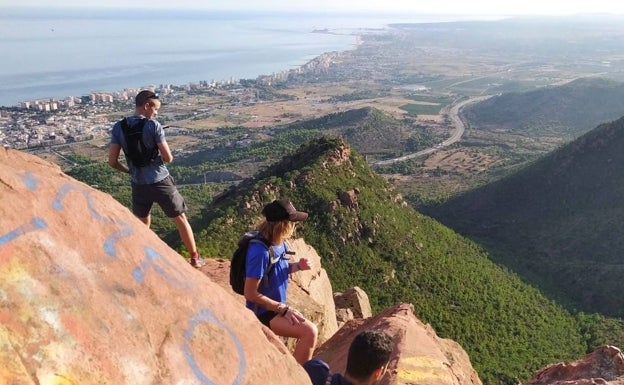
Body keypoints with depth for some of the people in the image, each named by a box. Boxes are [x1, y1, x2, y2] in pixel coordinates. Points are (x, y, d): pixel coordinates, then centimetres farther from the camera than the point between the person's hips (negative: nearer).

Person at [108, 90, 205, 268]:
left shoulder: (118, 128, -2)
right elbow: (168, 158, -14)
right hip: (160, 181, -3)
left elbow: (112, 161, -4)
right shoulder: (153, 125, -15)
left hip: (138, 185, 4)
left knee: (142, 224, 23)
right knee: (181, 219, 13)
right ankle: (195, 257, 23)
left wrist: (130, 171, 14)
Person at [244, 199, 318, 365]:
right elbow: (250, 294, -26)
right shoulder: (260, 252, -30)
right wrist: (283, 308, -20)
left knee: (309, 331, 14)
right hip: (263, 312, -9)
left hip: (276, 307, 9)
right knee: (310, 332, -20)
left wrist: (298, 265, -7)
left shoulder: (279, 243, -4)